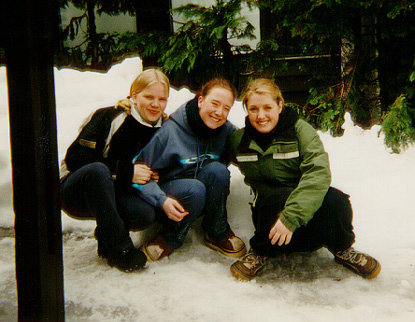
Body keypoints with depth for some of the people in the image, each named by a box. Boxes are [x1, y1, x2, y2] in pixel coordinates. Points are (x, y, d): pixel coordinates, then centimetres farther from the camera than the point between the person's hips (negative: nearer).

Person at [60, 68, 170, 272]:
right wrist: (126, 172, -23)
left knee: (146, 214, -27)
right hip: (74, 192, -4)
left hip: (112, 193, 5)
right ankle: (119, 249, -29)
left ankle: (106, 234, 6)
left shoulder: (161, 130, 2)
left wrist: (153, 175, -7)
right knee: (97, 170, -39)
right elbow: (75, 159, -21)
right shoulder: (109, 118, -17)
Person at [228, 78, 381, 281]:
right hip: (269, 209, 0)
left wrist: (291, 217, -35)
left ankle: (342, 249, -1)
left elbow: (319, 172, -22)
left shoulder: (301, 130, -7)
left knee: (335, 201, -33)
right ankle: (261, 251, -9)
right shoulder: (239, 140, 2)